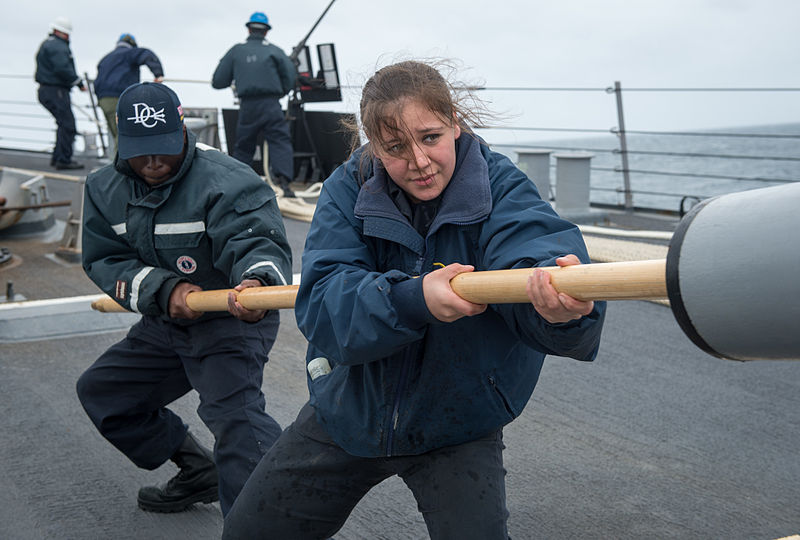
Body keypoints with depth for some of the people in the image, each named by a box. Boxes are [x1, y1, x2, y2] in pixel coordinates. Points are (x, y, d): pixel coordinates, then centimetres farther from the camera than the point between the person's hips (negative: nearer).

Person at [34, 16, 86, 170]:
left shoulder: (46, 44, 21)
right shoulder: (57, 46, -14)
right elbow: (63, 69, -24)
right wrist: (79, 83, -16)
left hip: (45, 90, 11)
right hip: (55, 91, -11)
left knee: (65, 124, 16)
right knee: (67, 125, -9)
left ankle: (57, 157, 20)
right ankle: (64, 160, -8)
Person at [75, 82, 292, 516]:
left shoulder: (227, 181, -22)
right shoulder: (104, 188, -1)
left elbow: (258, 241, -34)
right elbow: (104, 260, -5)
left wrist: (257, 279, -59)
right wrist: (163, 289, -24)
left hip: (232, 322, -8)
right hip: (163, 325, 8)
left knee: (234, 413, -28)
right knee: (101, 391, 17)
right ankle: (199, 474, 27)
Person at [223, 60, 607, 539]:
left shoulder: (503, 189, -18)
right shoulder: (349, 189, -13)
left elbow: (533, 245, -40)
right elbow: (320, 304, -25)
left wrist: (560, 306, -65)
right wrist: (413, 299, -45)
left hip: (458, 428, -2)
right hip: (351, 407, 3)